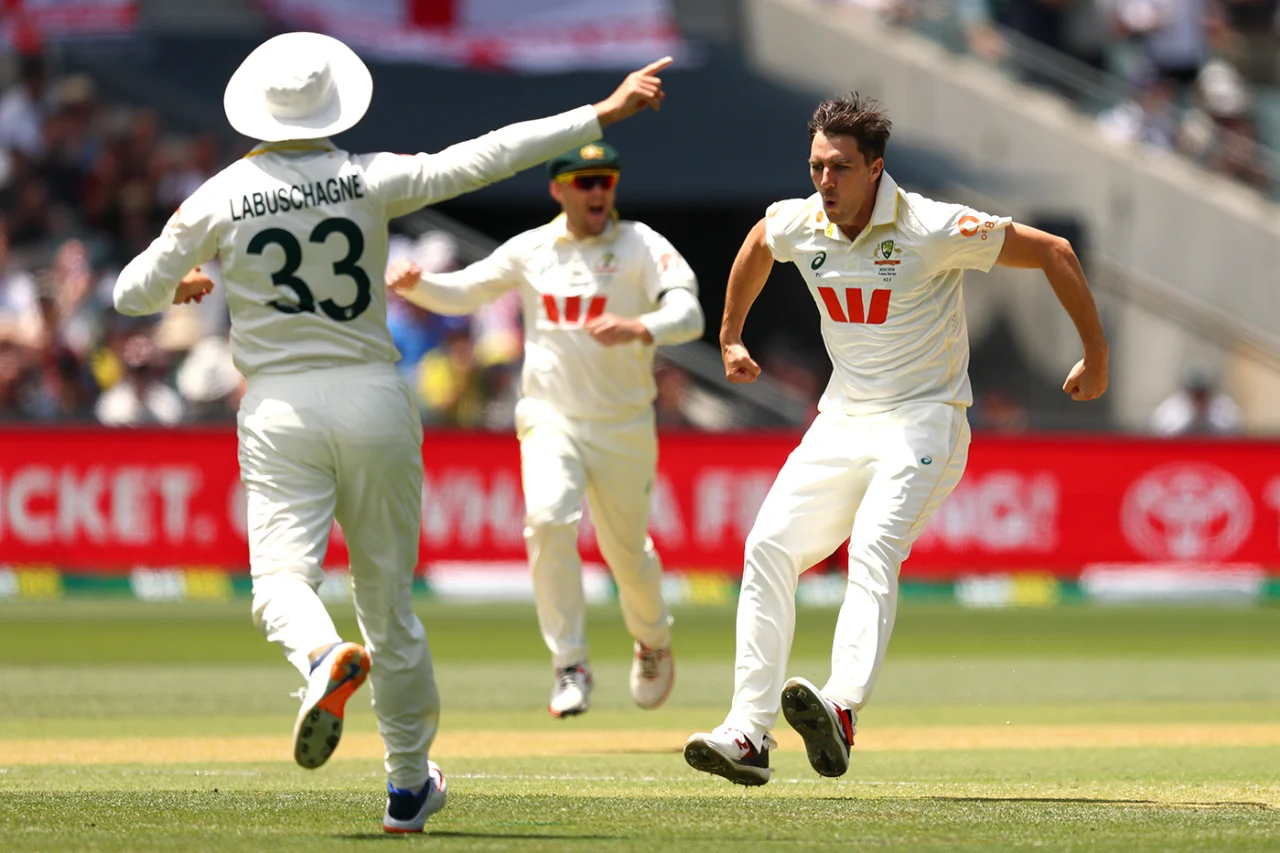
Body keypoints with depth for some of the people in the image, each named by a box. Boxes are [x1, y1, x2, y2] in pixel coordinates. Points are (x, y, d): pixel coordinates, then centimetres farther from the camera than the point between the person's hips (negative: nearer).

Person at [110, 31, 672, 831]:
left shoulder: (221, 197, -2)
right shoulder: (370, 180, -4)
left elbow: (133, 293, 3)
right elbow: (480, 159, -11)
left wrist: (183, 284, 27)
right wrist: (598, 116, -8)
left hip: (280, 409, -1)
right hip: (374, 402, 1)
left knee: (283, 571, -8)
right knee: (388, 591, 11)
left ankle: (324, 657, -45)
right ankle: (409, 786, 19)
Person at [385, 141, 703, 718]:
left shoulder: (643, 247, -6)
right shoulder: (531, 250, 5)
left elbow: (688, 315, -20)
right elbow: (463, 292, 13)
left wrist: (640, 328, -41)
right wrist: (414, 285, -9)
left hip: (624, 427, -1)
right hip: (551, 419, 1)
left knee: (627, 551, 10)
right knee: (550, 521, -24)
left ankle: (653, 640, 43)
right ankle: (570, 666, -16)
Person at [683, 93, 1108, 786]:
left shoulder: (936, 230, -18)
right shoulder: (796, 225, -1)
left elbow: (1053, 252, -11)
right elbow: (754, 249, 25)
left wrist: (1095, 358, -6)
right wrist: (730, 338, 33)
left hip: (922, 423, -6)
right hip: (841, 419, 6)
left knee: (874, 550, -28)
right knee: (769, 547, -6)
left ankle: (841, 709, -48)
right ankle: (749, 734, -5)